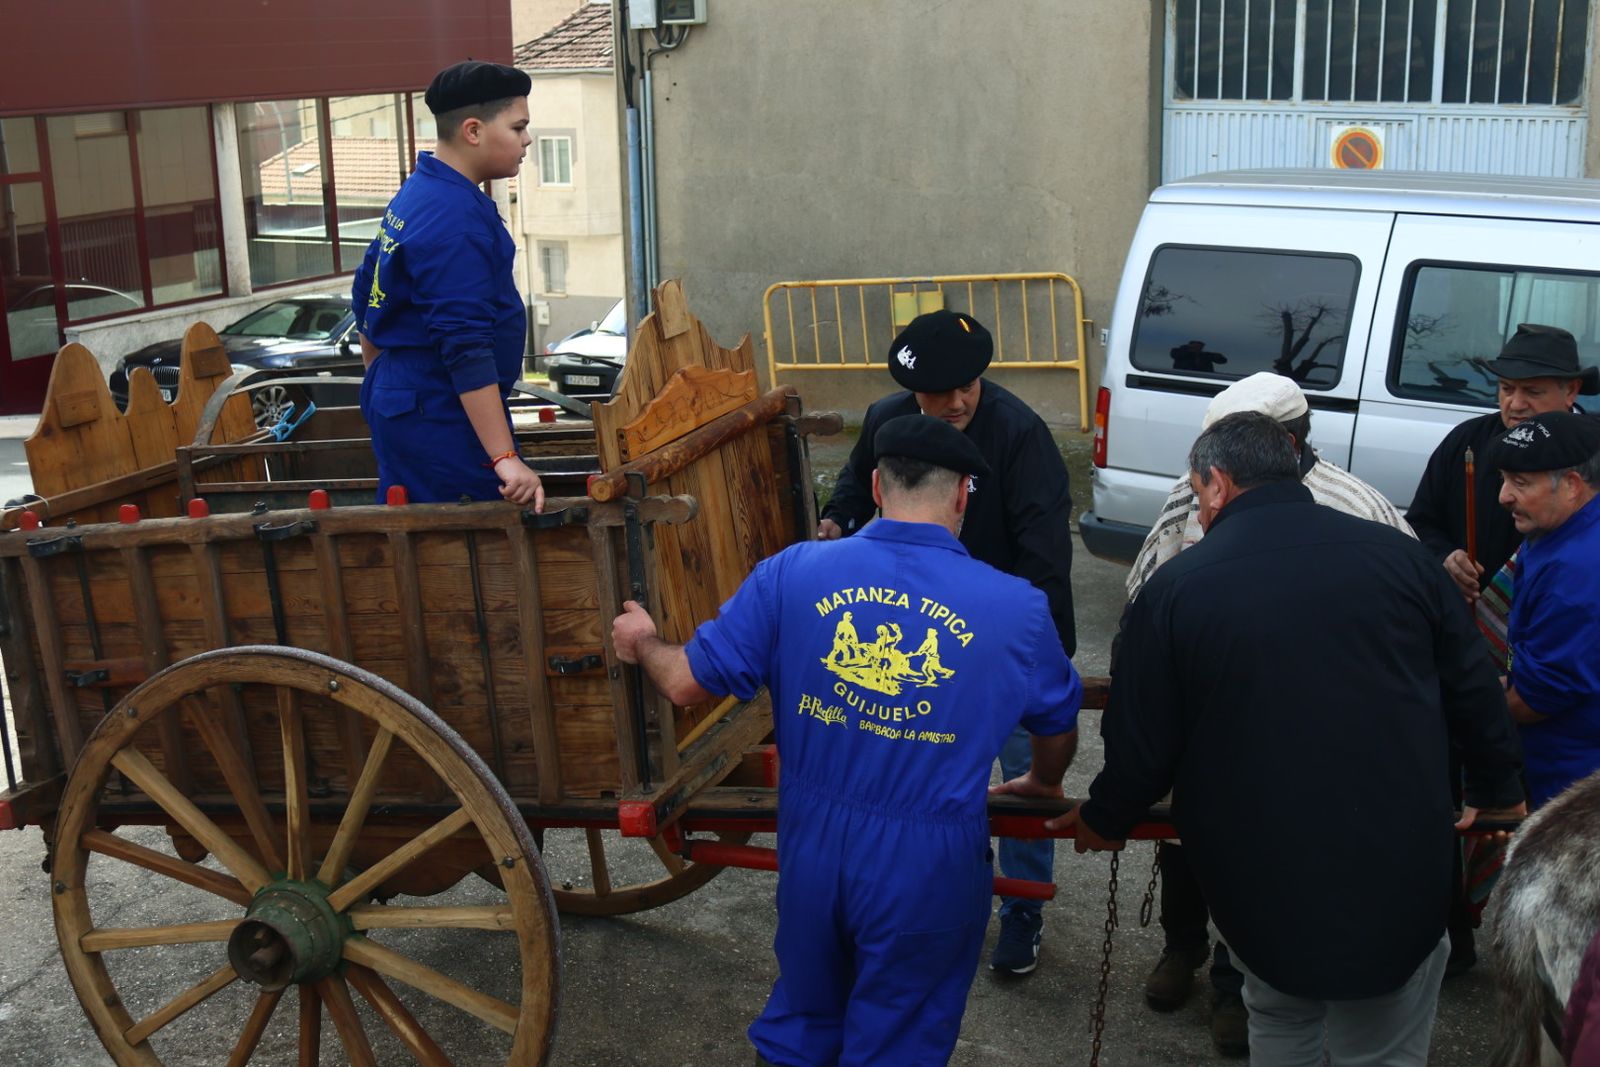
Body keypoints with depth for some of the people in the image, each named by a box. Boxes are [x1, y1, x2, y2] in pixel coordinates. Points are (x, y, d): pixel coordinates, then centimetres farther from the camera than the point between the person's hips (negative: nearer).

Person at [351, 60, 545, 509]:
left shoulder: (414, 194, 11)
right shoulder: (457, 219, -20)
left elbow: (366, 296, 21)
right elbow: (467, 349, -26)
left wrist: (382, 386, 32)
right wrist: (504, 458, -28)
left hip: (397, 402, 11)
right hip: (442, 422, -11)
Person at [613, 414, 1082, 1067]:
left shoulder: (793, 574, -10)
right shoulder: (1016, 608, -9)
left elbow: (687, 683, -6)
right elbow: (1059, 729, 8)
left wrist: (642, 645, 17)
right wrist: (1043, 784, 31)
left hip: (814, 842, 2)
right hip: (929, 865, -2)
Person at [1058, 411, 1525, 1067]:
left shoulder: (1174, 588, -9)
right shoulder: (1399, 556, -4)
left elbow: (1142, 746, -4)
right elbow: (1475, 696, 5)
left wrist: (1105, 819, 17)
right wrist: (1500, 791, 24)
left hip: (1265, 883, 0)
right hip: (1399, 878, 1)